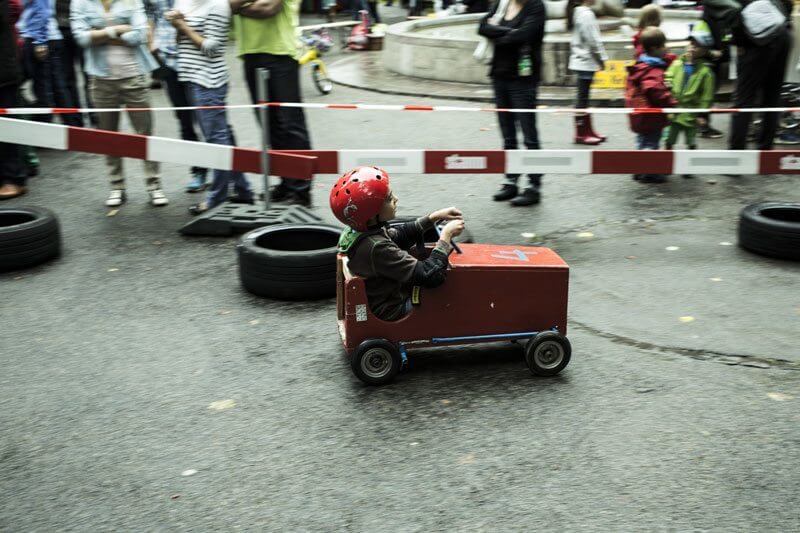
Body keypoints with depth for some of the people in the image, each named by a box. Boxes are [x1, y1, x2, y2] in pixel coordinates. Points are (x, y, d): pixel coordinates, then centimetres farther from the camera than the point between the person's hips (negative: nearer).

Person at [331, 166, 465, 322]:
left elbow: (398, 236, 10)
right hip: (392, 310, -9)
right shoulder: (377, 248, -36)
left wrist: (434, 218, 2)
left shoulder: (356, 230, -8)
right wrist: (446, 235, -22)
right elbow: (429, 276, -32)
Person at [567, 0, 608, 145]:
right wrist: (602, 58, -6)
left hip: (581, 60, 9)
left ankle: (588, 130, 19)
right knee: (582, 97, -4)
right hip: (586, 62, -9)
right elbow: (593, 40, -17)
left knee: (584, 97, 12)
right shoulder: (586, 13, -16)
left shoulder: (577, 12, 13)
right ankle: (581, 134, 1)